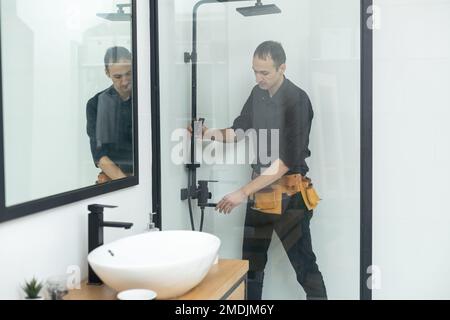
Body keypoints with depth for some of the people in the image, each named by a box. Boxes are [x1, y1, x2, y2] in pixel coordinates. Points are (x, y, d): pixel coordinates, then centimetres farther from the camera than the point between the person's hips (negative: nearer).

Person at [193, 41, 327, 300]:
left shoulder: (297, 101, -18)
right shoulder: (258, 93, 4)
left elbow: (286, 161, -23)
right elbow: (240, 129, 18)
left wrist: (244, 193, -26)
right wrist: (213, 134, -3)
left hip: (288, 193, -6)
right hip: (260, 187, 7)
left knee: (305, 267, -2)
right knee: (252, 263, 14)